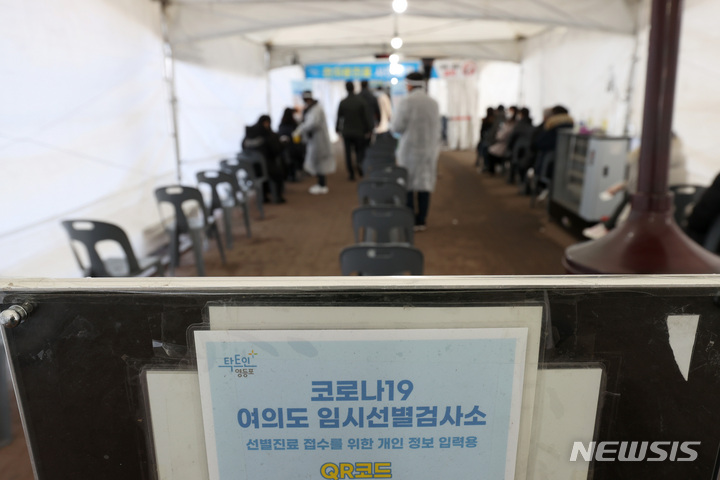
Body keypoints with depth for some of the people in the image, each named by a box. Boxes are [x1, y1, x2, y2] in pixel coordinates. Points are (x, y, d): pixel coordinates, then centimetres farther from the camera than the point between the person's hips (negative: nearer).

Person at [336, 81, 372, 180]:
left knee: (348, 153, 7)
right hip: (359, 132, 0)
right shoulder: (361, 102, -7)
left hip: (346, 132, 0)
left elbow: (339, 117, -1)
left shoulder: (342, 103, -6)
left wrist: (338, 130, 12)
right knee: (359, 150, 14)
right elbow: (366, 117, -6)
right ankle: (359, 163, -16)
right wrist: (368, 130, 3)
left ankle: (351, 174, 8)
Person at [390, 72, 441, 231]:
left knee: (407, 186, 3)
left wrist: (394, 122, 10)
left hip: (409, 150, -4)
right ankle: (421, 221, 10)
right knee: (424, 186, 7)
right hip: (429, 151, 5)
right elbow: (437, 131, 11)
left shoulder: (406, 102, -11)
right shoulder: (434, 103, 7)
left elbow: (396, 127, -11)